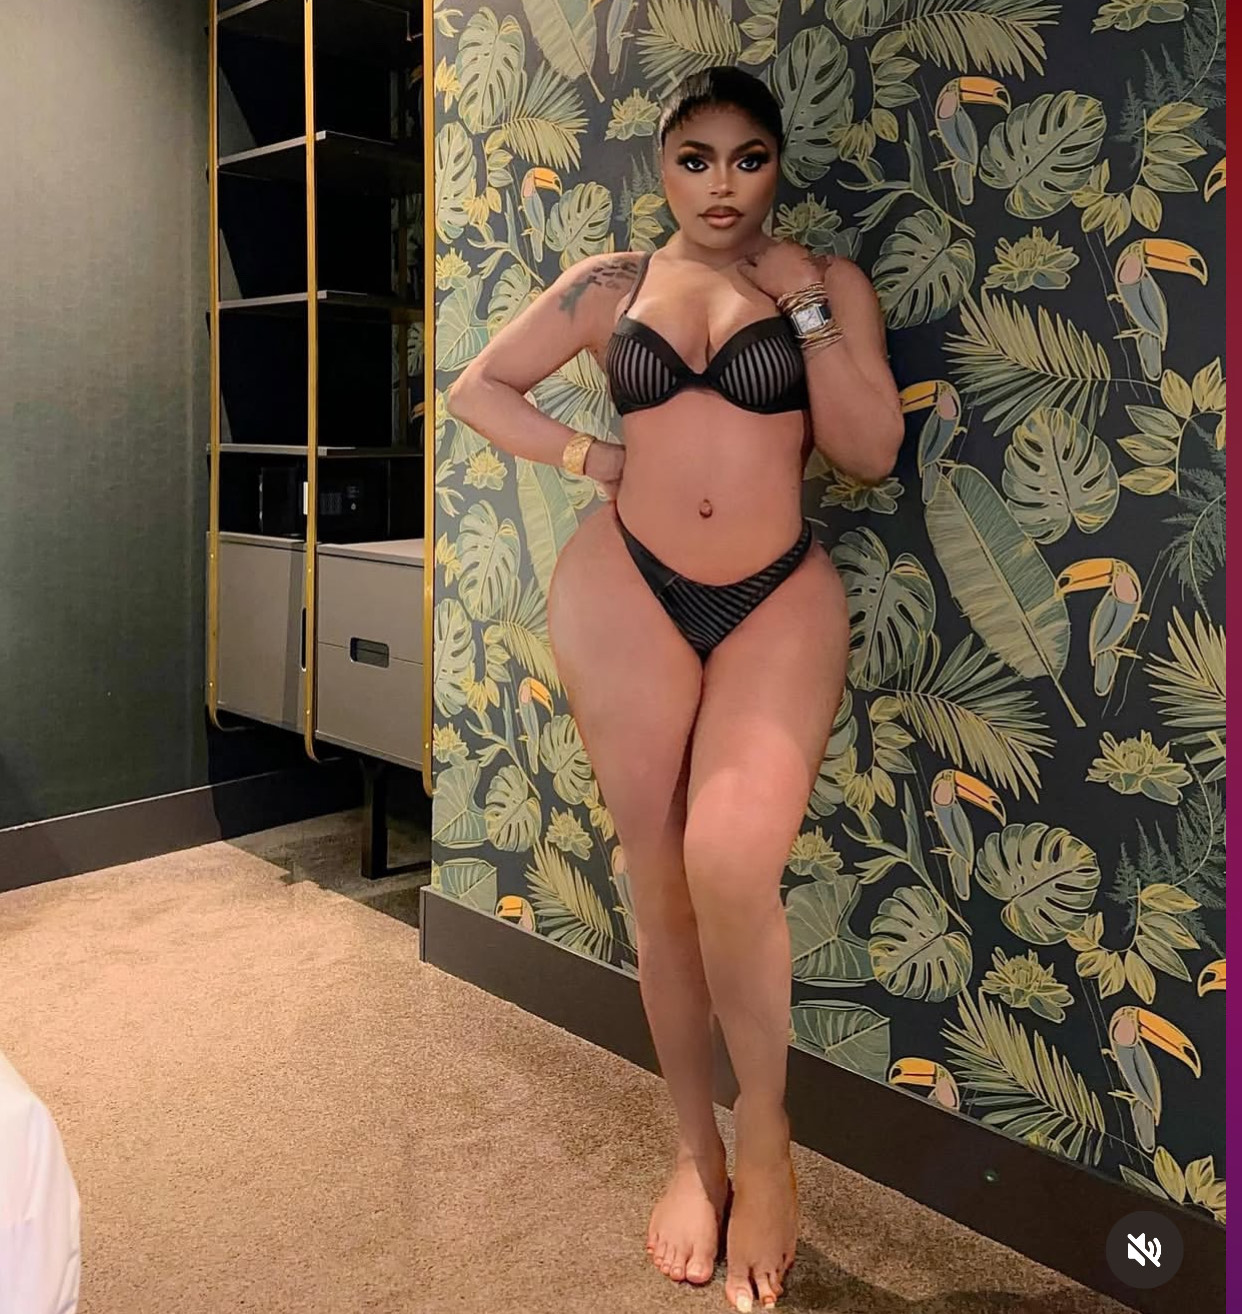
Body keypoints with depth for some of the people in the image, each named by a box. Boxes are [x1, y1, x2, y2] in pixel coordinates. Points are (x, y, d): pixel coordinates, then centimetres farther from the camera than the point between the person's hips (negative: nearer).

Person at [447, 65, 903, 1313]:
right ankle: (696, 1146, 22)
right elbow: (476, 389, 13)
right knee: (657, 876, 4)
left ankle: (765, 1139, 7)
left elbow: (871, 451, -2)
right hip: (626, 591, 1)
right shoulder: (608, 282, 9)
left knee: (732, 865, -19)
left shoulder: (828, 282, 7)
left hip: (779, 600, -1)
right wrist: (591, 458, 2)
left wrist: (805, 304, -6)